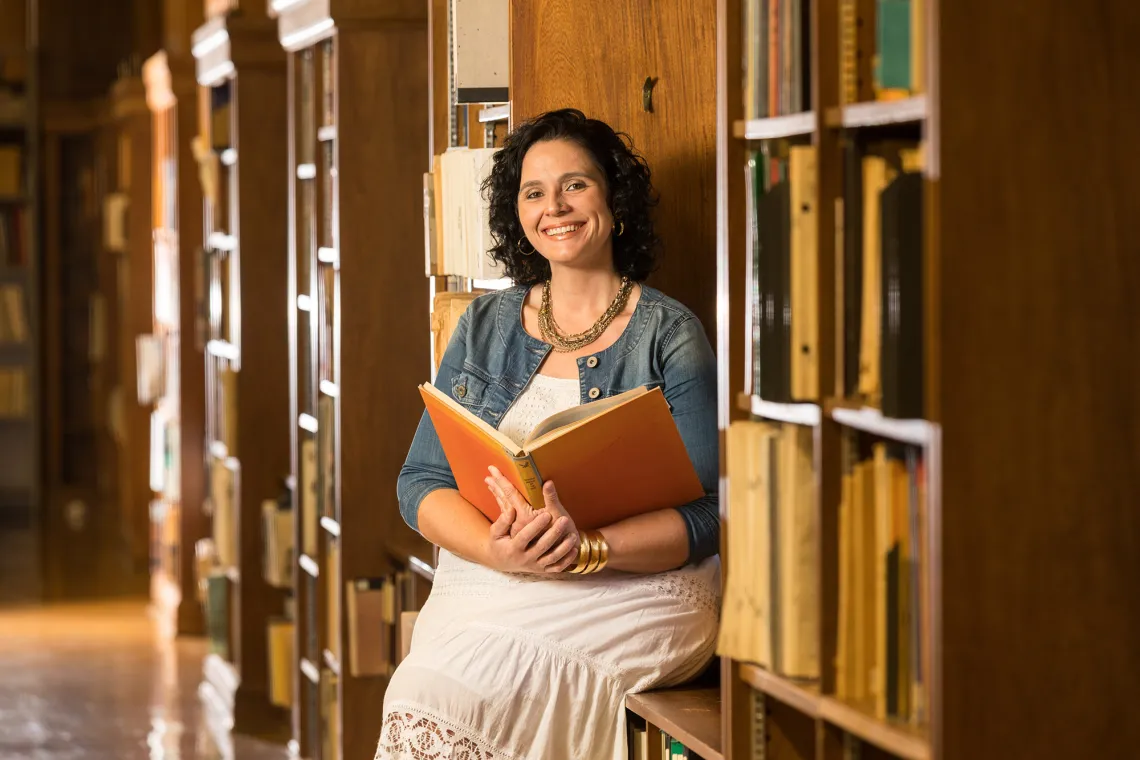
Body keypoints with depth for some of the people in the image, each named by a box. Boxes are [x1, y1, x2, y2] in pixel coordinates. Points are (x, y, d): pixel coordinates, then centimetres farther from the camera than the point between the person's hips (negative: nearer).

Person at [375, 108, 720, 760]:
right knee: (417, 698, -28)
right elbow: (422, 484, 8)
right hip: (488, 581, 4)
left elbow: (705, 514, -4)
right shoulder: (485, 327, 15)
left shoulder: (670, 334, 3)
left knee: (437, 701, -28)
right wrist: (500, 551, -15)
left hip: (634, 586, -4)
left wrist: (587, 550, -23)